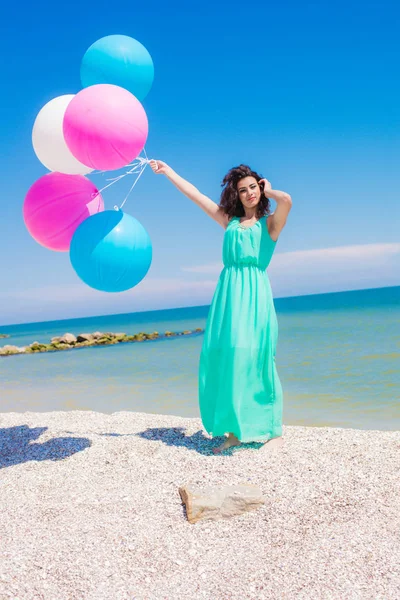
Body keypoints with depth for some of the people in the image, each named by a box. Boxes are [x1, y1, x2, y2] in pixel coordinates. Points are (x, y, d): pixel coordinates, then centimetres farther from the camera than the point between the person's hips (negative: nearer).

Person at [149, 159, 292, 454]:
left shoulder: (270, 222, 7)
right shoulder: (230, 221, 19)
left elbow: (287, 200, -15)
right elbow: (195, 194, 23)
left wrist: (268, 190, 5)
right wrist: (167, 170, 27)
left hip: (254, 294, -4)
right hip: (228, 294, 5)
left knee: (253, 358, -9)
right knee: (225, 359, -1)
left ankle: (274, 431, 0)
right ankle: (236, 430, 6)